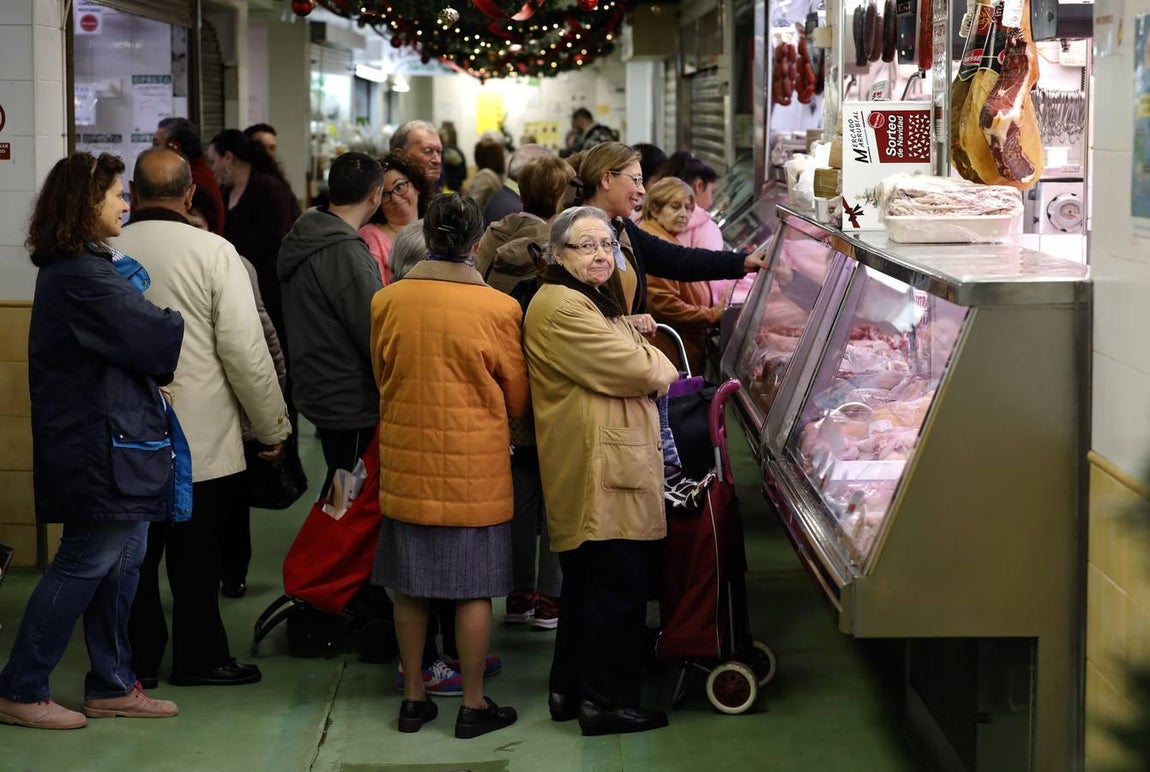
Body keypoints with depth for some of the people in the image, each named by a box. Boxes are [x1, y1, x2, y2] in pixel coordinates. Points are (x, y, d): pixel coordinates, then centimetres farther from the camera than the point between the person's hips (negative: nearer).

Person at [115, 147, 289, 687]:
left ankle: (138, 658, 23)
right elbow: (245, 349, -12)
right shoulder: (213, 252, -12)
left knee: (135, 550, 14)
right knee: (195, 555, 9)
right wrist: (272, 426, -1)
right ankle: (199, 657, 19)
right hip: (201, 437, -3)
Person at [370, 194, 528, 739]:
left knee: (410, 586, 13)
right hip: (476, 466, -3)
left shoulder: (386, 302, -6)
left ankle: (413, 697, 22)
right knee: (473, 590, 6)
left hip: (406, 463, 3)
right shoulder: (499, 309, -13)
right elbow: (516, 398, 0)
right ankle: (473, 705, 13)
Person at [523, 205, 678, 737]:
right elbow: (646, 373, -19)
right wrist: (659, 365, 1)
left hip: (594, 469, 11)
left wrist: (646, 362, 0)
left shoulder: (591, 302, 20)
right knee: (618, 586, -5)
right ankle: (607, 702, 3)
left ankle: (569, 690, 27)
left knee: (587, 583, 17)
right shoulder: (563, 308, -17)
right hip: (602, 471, -11)